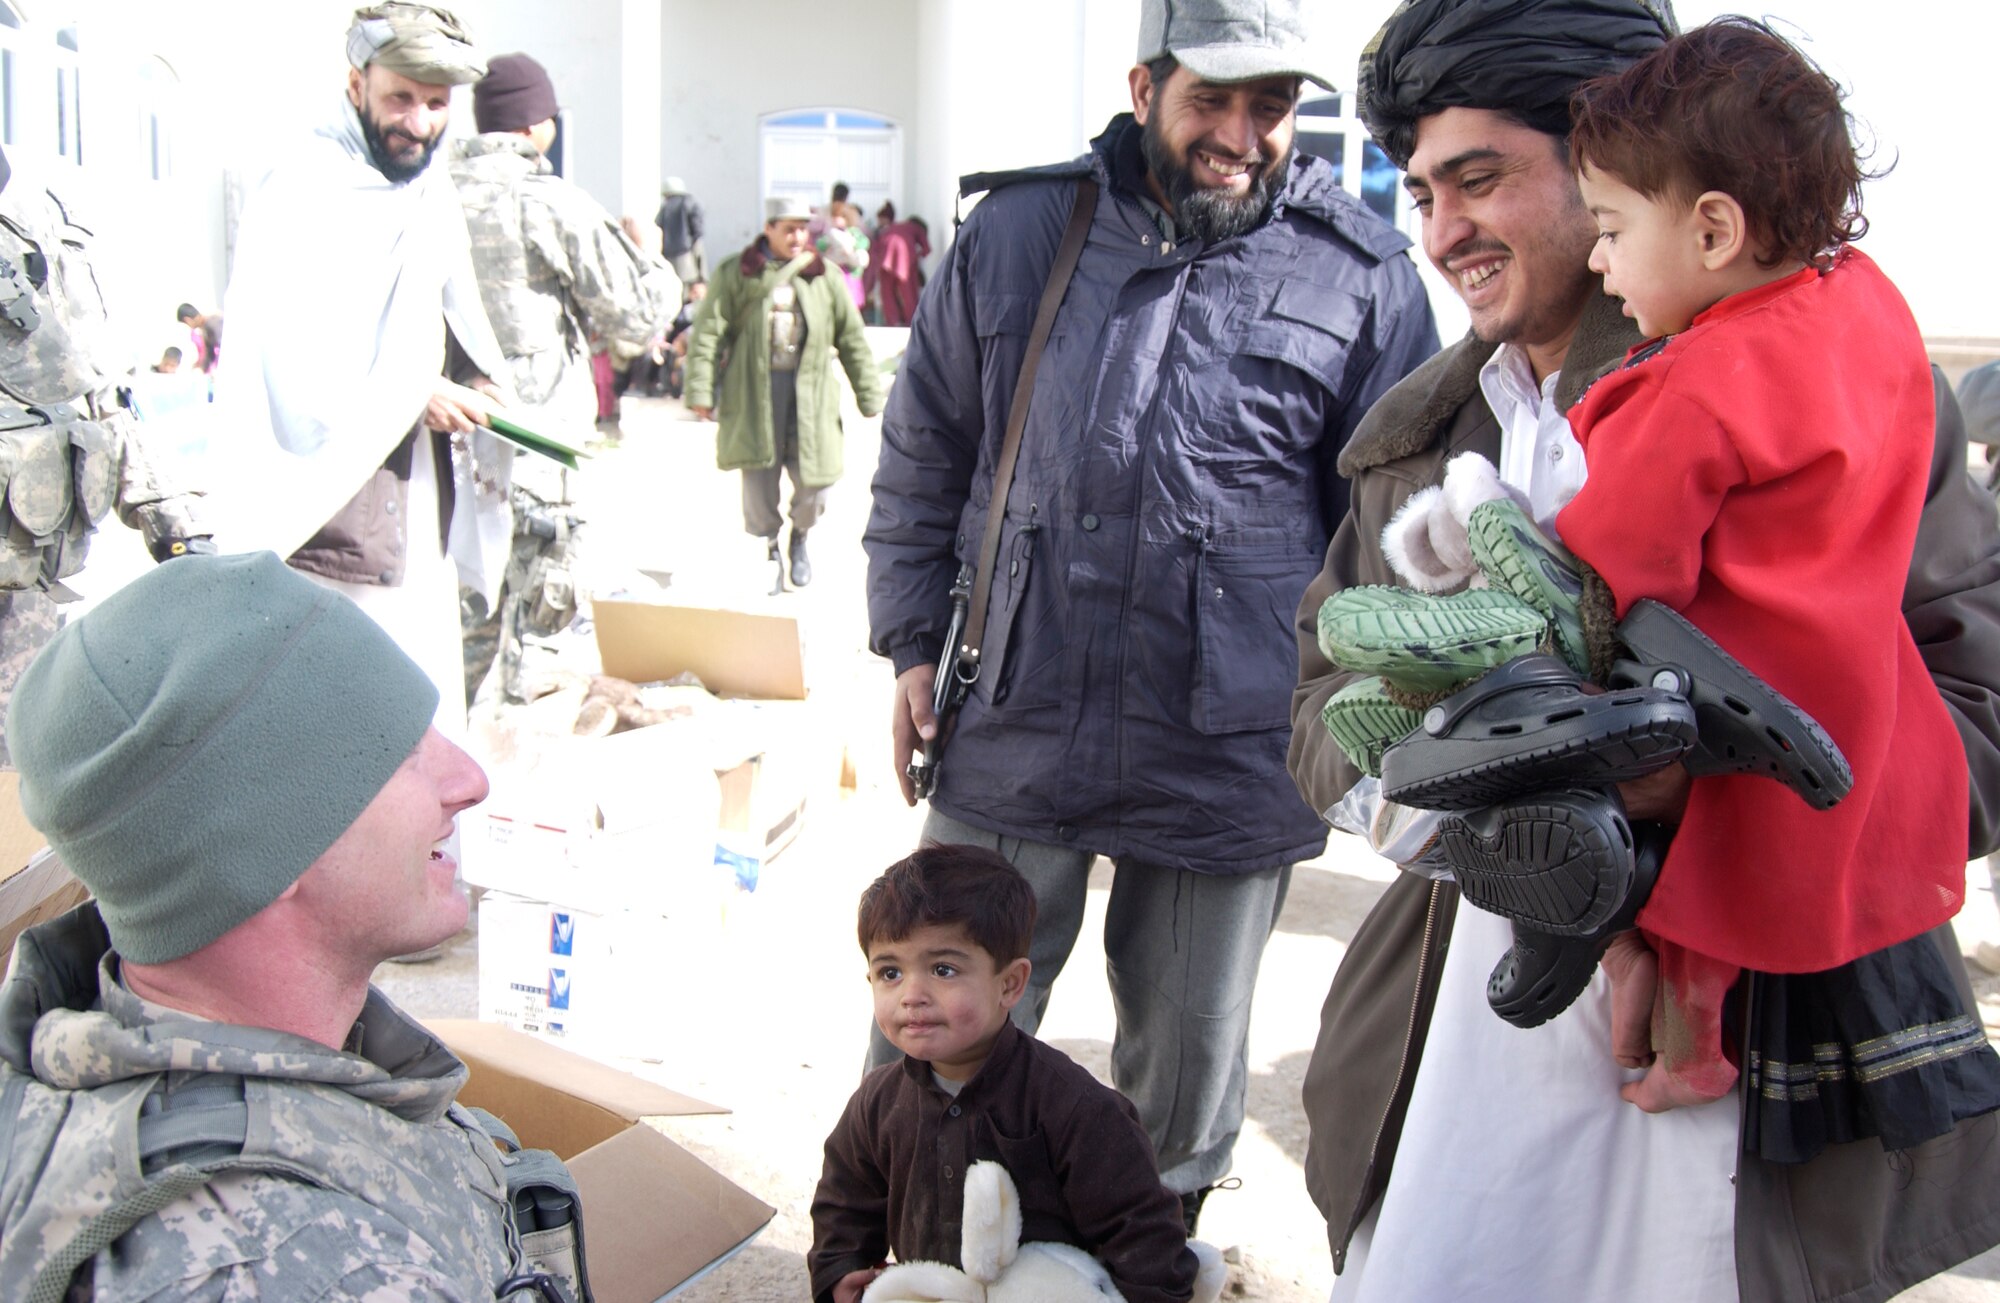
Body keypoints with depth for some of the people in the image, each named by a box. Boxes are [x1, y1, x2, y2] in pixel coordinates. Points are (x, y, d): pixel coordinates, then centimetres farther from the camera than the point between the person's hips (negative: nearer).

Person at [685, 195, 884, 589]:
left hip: (810, 395, 2)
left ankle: (800, 538, 31)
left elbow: (853, 340, 11)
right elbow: (708, 333, -1)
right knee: (759, 483, -1)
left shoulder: (825, 277, 9)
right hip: (753, 392, -1)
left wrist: (869, 398, 8)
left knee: (814, 481, 0)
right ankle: (767, 546, 25)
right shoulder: (737, 274, 2)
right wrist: (701, 390, -9)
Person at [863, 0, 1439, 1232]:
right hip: (1010, 736, 1)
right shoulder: (1017, 231, 4)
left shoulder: (1362, 270, 0)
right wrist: (913, 644, 7)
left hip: (1228, 761, 0)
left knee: (1188, 1064, 16)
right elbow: (924, 455, 12)